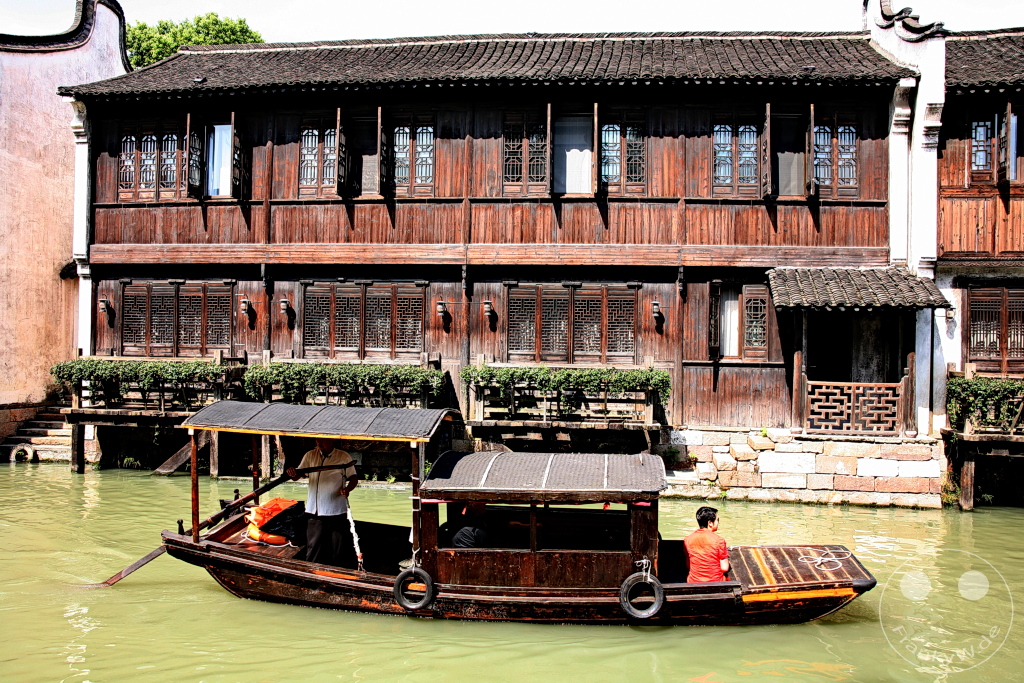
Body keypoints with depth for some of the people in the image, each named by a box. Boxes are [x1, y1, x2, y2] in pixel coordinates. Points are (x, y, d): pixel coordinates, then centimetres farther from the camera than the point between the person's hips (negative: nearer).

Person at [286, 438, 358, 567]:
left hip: (337, 512, -2)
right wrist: (292, 473, -22)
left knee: (339, 551, 4)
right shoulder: (310, 455, 5)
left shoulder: (344, 457, -2)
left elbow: (353, 478, 3)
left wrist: (347, 489, -18)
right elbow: (297, 476, 2)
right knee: (313, 551, 9)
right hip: (314, 512, 2)